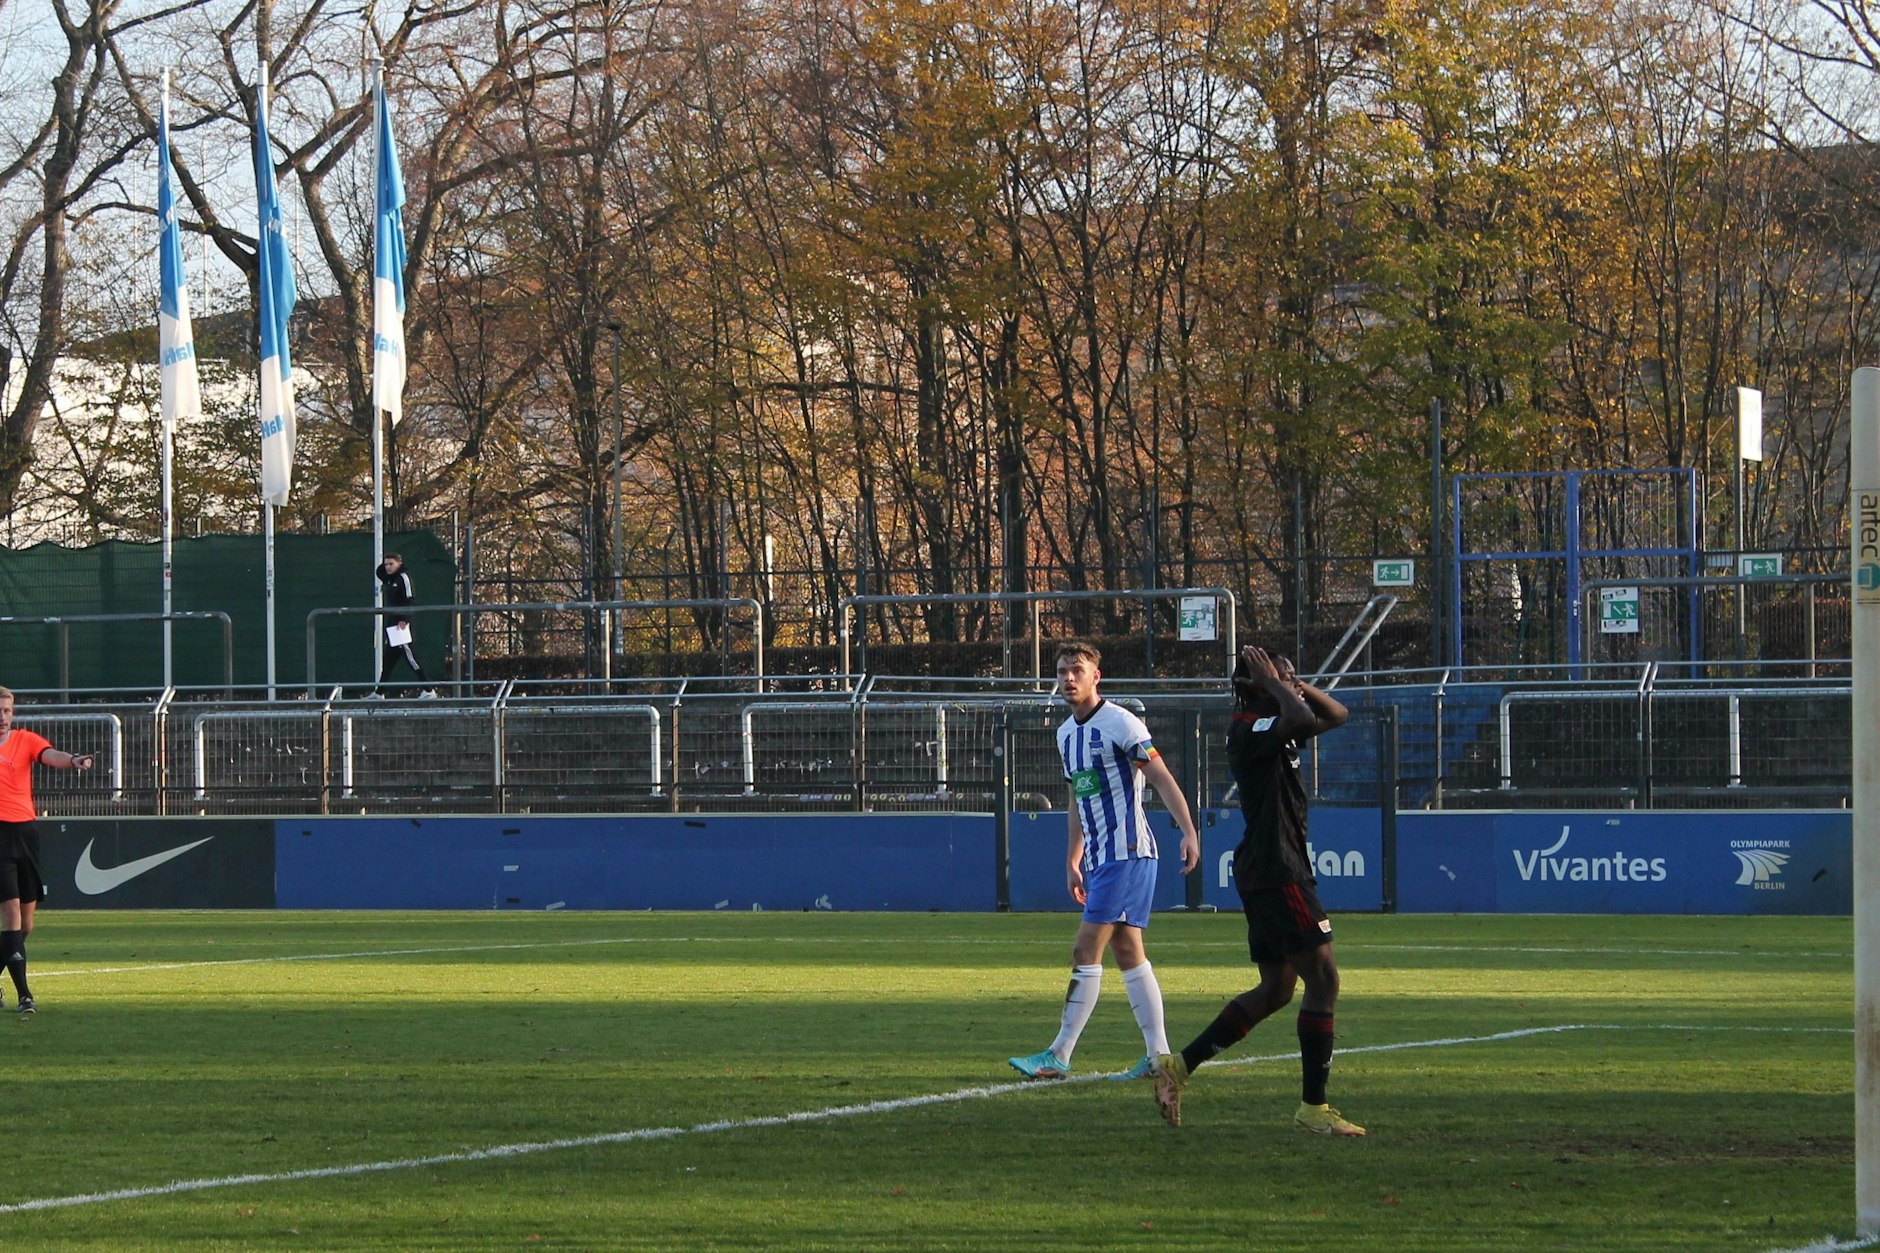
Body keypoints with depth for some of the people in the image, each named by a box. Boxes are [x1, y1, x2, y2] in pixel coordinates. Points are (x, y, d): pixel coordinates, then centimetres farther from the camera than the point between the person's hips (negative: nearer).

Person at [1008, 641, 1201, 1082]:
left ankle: (1058, 1057, -11)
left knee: (1086, 951, -11)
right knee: (1127, 951, 8)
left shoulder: (1119, 723, -11)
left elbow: (1162, 780, -15)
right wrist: (1073, 859, 24)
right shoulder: (1067, 734, 15)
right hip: (1099, 858, 9)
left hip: (1127, 852, -9)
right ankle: (1159, 1055, 9)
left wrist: (1189, 832, -25)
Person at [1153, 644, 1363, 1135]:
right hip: (1278, 870, -11)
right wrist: (1276, 688, -14)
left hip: (1266, 873, 11)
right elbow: (1304, 720, -31)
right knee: (1323, 980, -10)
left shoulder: (1272, 728, 16)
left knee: (1276, 989, 15)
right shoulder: (1249, 729, -14)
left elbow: (1336, 715, 24)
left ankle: (1180, 1064, 15)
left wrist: (1295, 686, 9)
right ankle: (1313, 1107, -8)